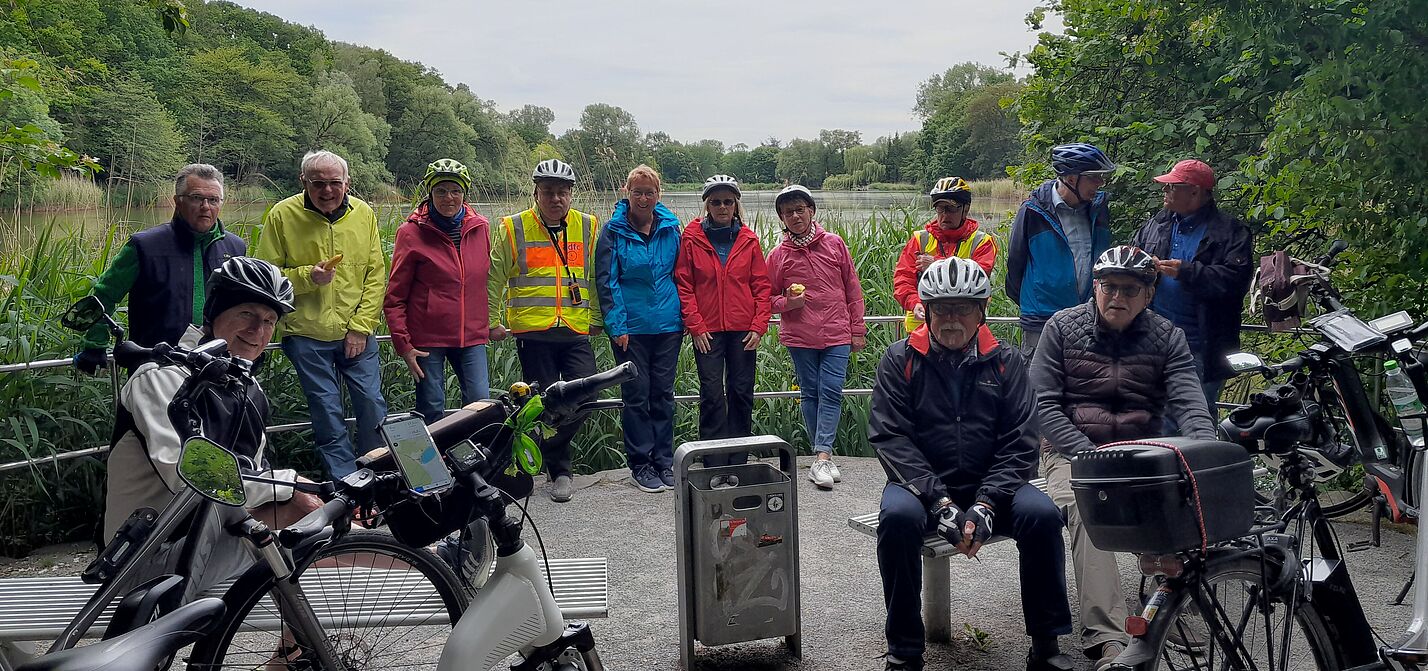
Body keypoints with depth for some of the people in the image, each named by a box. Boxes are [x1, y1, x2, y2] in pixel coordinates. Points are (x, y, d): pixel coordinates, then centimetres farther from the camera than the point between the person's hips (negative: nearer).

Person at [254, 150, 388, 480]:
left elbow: (376, 275, 2)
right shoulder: (283, 214, -4)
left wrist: (361, 326, -5)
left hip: (357, 333, 2)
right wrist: (307, 277, -18)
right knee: (326, 412, 3)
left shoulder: (363, 213, 3)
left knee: (372, 403, 3)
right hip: (307, 334, -2)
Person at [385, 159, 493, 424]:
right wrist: (403, 344, -7)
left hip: (471, 336, 3)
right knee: (431, 412, 2)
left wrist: (488, 322, 15)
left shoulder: (480, 227, 6)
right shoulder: (412, 232, -4)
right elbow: (395, 297, -2)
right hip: (428, 338, -3)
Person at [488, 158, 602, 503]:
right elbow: (494, 279, 9)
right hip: (533, 334, -2)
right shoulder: (512, 228, 2)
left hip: (576, 333, 2)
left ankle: (547, 448, 16)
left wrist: (596, 319, 17)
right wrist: (492, 322, 9)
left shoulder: (588, 227, 8)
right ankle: (560, 472, 15)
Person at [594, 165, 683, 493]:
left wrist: (685, 317, 8)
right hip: (631, 327, -3)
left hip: (668, 326, 3)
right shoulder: (613, 231, -4)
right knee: (636, 395, 2)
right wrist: (616, 325, -11)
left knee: (663, 394, 9)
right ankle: (641, 464, 13)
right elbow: (605, 280, -5)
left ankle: (664, 462, 19)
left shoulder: (671, 227, 6)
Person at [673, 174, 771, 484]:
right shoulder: (692, 238, 1)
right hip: (708, 330, -2)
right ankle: (714, 468, 5)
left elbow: (761, 285, 6)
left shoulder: (749, 240, 6)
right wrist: (696, 326, -6)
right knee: (712, 395, -2)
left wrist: (759, 326, -2)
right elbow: (683, 284, 0)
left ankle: (737, 464, 14)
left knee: (741, 394, 5)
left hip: (743, 330, 2)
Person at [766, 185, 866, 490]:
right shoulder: (779, 254, 2)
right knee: (810, 393, 6)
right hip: (800, 336, 1)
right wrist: (787, 302, -12)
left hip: (837, 333, -1)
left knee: (831, 392, -9)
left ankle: (822, 457, -10)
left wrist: (858, 329, 5)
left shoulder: (834, 243, 2)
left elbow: (852, 288, 7)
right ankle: (824, 456, 15)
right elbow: (769, 298, 11)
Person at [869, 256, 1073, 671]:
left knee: (1041, 514, -26)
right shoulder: (901, 360, 0)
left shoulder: (1006, 362, 4)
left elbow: (1019, 444, -2)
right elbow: (890, 437, -8)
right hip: (921, 482, -1)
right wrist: (940, 501, -20)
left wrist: (985, 504, -17)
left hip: (991, 485, 2)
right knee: (897, 516, -33)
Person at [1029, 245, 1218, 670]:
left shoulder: (1167, 338, 7)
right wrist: (1091, 456, -15)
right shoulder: (1062, 328, 2)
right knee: (1085, 507, -35)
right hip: (1073, 450, -2)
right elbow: (1044, 404, -3)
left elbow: (1189, 404, -4)